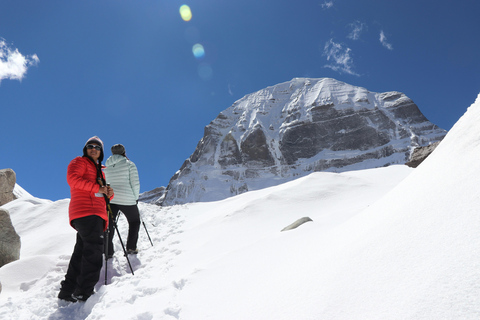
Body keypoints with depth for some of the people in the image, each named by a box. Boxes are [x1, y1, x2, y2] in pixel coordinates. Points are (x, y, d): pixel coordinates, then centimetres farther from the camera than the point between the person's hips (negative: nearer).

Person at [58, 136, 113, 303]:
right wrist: (97, 188, -15)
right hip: (85, 211, -8)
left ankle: (68, 290, 9)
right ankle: (84, 292, -20)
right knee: (94, 249, -18)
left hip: (96, 214, 9)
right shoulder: (79, 162, 7)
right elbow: (72, 178, -13)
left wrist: (109, 193, 7)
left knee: (82, 251, 6)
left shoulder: (100, 171, 31)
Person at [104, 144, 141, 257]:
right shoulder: (129, 164, -2)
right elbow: (135, 183, -7)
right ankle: (131, 248, 14)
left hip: (109, 199, 4)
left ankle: (108, 252, 7)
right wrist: (136, 197, 5)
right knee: (134, 222, 17)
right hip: (127, 199, -3)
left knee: (109, 225, 11)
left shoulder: (106, 166, 13)